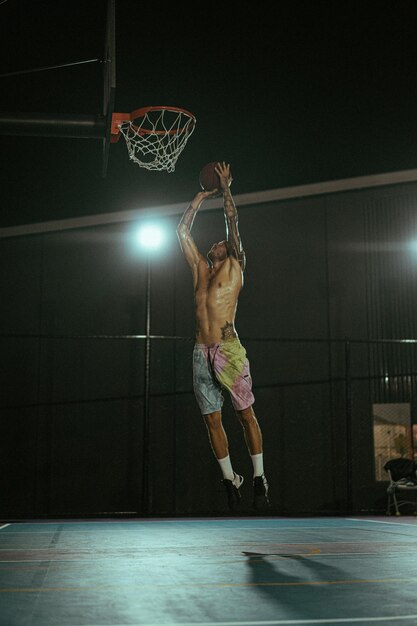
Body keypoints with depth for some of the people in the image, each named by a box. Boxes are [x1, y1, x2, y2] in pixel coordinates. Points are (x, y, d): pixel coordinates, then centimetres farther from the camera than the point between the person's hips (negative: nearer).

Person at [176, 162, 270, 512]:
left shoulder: (234, 267, 9)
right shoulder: (200, 268, 21)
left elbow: (233, 223, 4)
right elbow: (182, 230, 24)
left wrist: (225, 188, 11)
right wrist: (201, 196, 27)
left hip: (228, 349, -5)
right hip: (201, 352, 5)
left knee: (246, 414, -1)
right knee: (212, 419, 4)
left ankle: (260, 479, 5)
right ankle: (230, 481, 12)